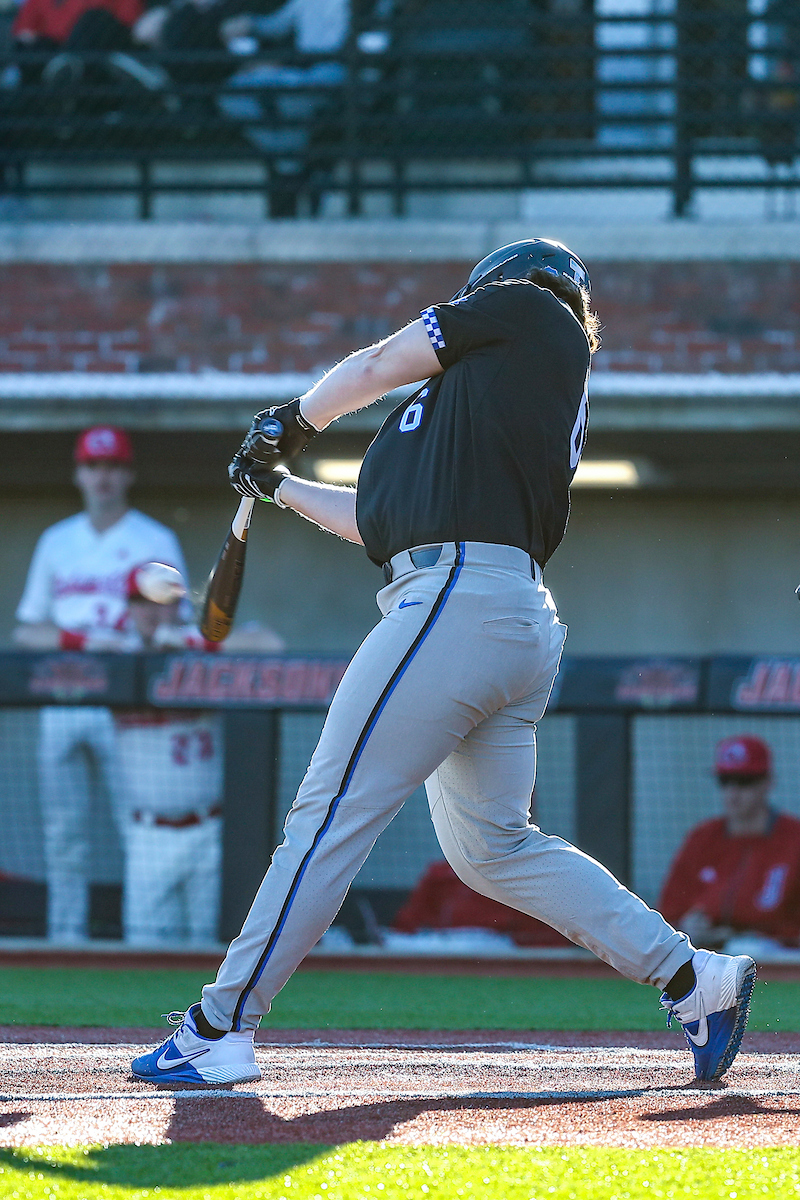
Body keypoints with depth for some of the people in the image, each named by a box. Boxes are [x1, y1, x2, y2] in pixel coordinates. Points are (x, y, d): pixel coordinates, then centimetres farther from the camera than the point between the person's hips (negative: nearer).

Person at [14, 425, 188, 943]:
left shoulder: (157, 542, 6)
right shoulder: (56, 542, 17)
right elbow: (26, 631, 14)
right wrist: (82, 640, -6)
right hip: (63, 702, 4)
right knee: (64, 831, 2)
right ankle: (66, 938, 6)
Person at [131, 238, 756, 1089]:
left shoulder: (527, 306, 7)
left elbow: (377, 366, 10)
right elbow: (385, 520, 29)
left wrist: (291, 421, 27)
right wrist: (281, 487, 39)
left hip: (457, 596, -10)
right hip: (522, 620, 10)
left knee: (332, 816, -8)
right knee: (490, 846, 13)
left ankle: (220, 1028, -7)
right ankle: (689, 977, 10)